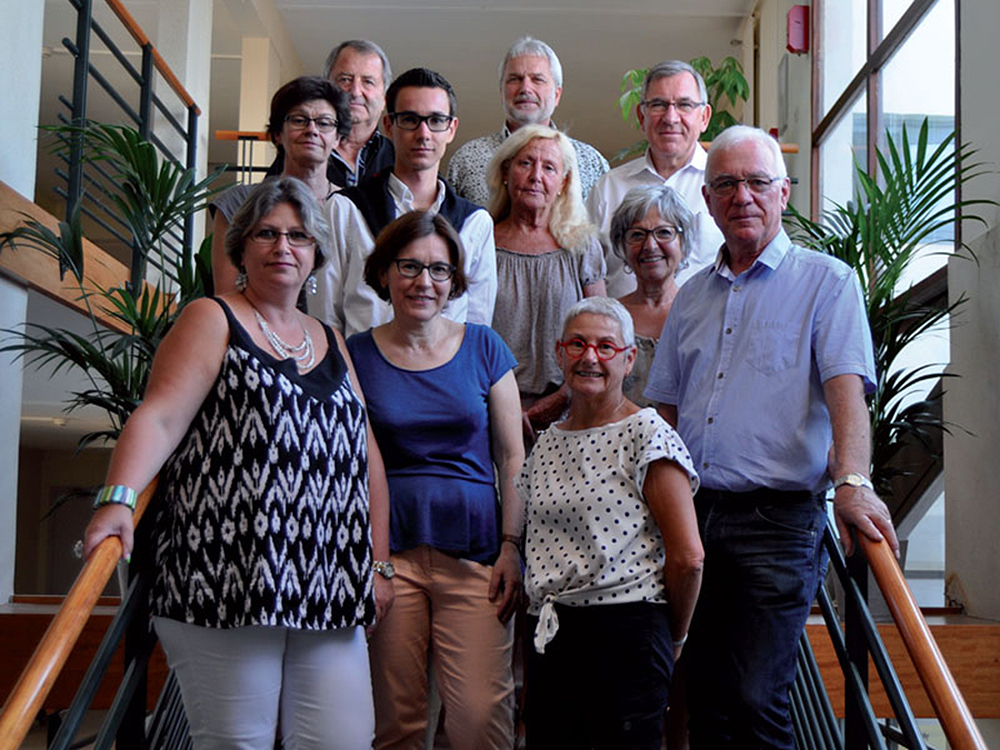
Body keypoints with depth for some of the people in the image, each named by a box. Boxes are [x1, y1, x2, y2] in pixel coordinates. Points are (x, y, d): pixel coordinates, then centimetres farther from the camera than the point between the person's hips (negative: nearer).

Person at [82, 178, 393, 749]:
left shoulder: (331, 343, 21)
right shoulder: (213, 321, 5)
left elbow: (365, 453, 21)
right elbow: (160, 418, -9)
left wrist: (380, 562, 15)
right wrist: (119, 498, -26)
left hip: (327, 591, 5)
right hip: (229, 580, -5)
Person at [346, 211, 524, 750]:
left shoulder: (483, 348, 8)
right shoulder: (356, 356, 6)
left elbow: (512, 458, 8)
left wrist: (511, 547, -1)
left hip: (473, 550, 0)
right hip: (387, 552, 0)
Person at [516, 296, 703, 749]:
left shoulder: (646, 434, -7)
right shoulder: (546, 443, 13)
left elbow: (687, 556, -10)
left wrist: (672, 639, -1)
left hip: (625, 631, -6)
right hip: (549, 635, 6)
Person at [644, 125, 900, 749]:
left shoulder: (826, 281, 2)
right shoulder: (693, 297, 18)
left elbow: (846, 388, -13)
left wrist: (851, 482, -29)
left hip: (778, 518, -5)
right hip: (693, 514, 5)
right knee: (705, 699, 9)